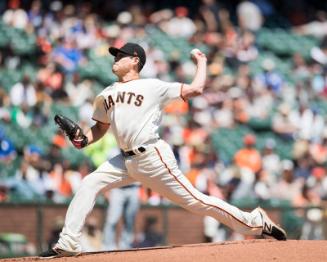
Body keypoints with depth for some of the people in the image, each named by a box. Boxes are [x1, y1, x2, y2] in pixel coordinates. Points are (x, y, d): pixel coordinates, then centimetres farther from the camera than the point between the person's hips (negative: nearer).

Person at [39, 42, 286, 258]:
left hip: (153, 157, -6)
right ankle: (68, 244, -6)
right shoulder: (106, 95, 17)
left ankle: (255, 222, -1)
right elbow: (100, 127, 25)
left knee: (193, 200, -9)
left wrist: (201, 61, 9)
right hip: (127, 160, 6)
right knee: (88, 185, -6)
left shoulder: (153, 87, -1)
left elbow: (195, 89, -3)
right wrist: (83, 139, 5)